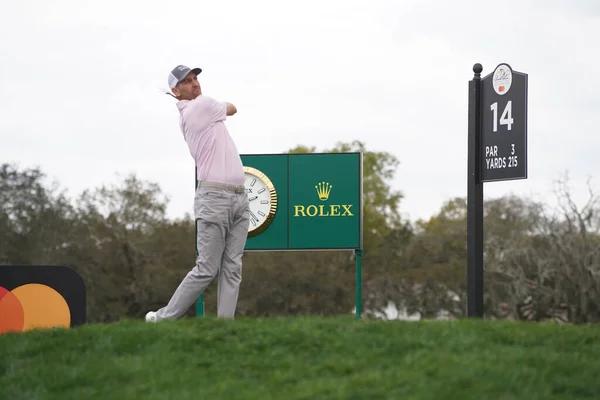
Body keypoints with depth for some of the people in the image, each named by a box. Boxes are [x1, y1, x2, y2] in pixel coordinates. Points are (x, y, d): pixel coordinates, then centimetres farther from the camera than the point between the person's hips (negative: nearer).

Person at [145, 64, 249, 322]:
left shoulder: (187, 115, 18)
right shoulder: (202, 104, -7)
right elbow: (232, 109, 10)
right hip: (214, 197, -8)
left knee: (232, 268, 0)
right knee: (206, 269, -7)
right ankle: (164, 319, 2)